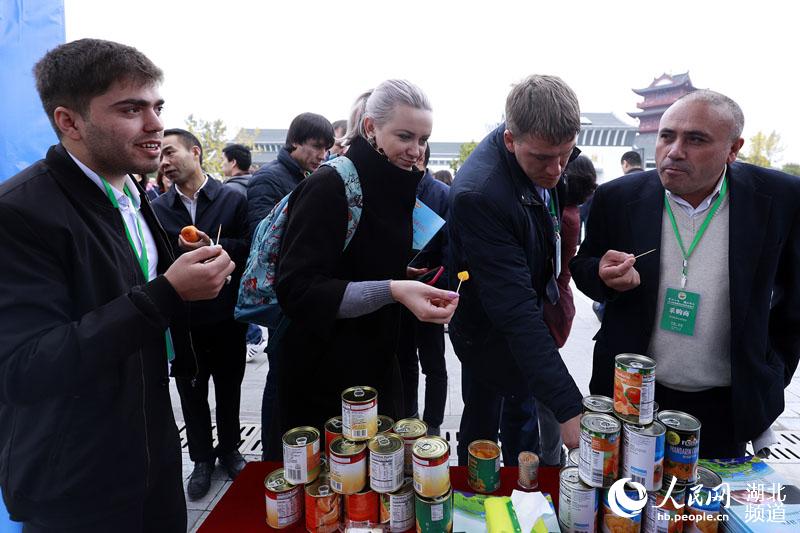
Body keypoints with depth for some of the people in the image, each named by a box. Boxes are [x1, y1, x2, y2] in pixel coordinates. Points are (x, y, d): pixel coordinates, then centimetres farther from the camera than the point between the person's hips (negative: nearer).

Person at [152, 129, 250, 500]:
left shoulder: (233, 199, -5)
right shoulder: (158, 208, 1)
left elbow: (249, 248, -10)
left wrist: (214, 246, -23)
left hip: (226, 317, -1)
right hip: (183, 320, 2)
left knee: (228, 389, 16)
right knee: (191, 393, 15)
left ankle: (229, 449, 39)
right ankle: (202, 459, 36)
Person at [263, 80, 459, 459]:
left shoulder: (394, 188, 8)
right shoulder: (330, 187, -18)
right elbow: (296, 290, -25)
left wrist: (406, 277, 4)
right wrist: (391, 290, -34)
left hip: (377, 367, 8)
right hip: (323, 378, -7)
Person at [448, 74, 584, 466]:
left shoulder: (543, 163, -11)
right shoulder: (478, 194, -37)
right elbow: (515, 310, -39)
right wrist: (568, 406, -39)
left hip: (526, 318, 8)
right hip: (489, 331, -8)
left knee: (522, 409, 27)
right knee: (483, 425, 14)